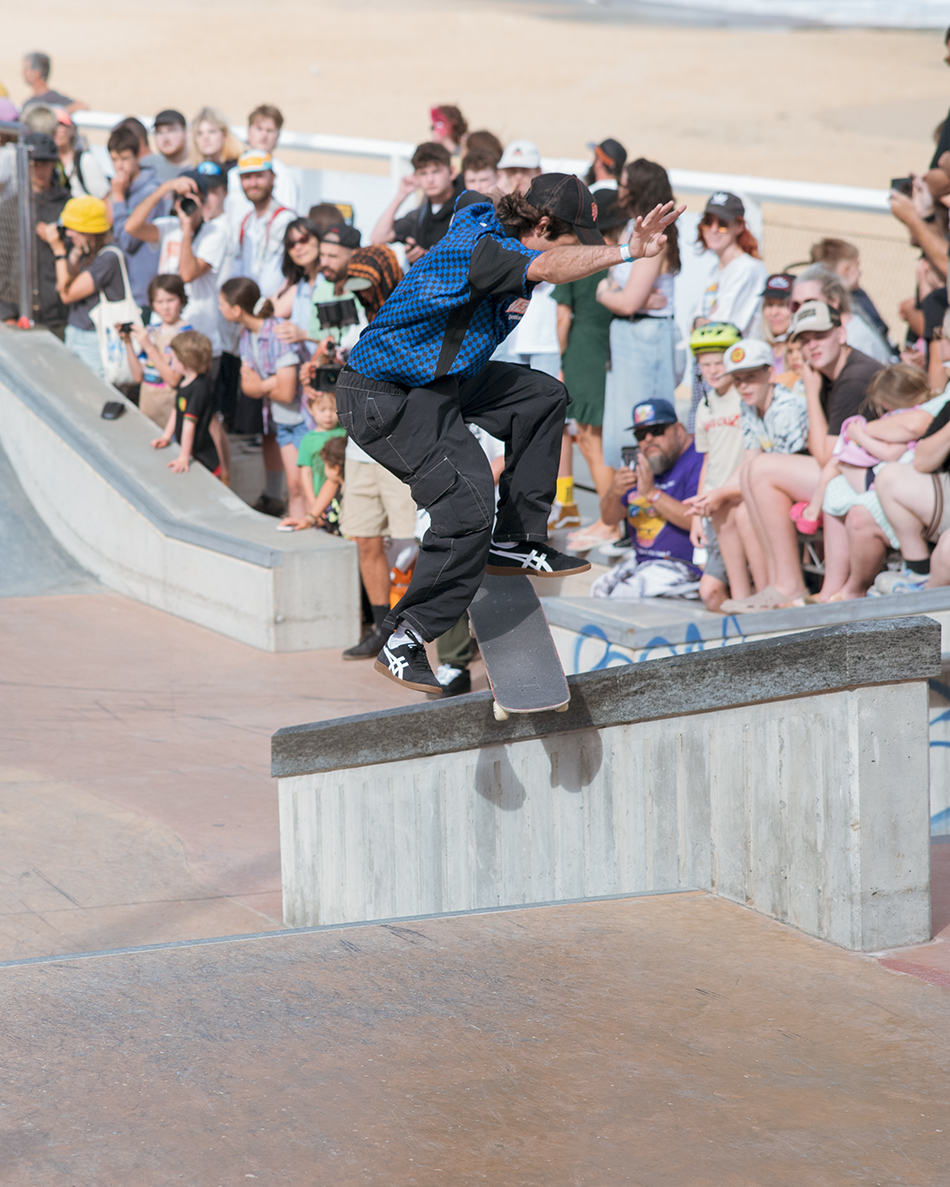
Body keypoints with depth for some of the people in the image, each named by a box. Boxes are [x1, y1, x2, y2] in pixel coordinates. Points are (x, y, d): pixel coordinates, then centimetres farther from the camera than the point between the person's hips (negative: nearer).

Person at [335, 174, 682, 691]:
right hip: (384, 400, -10)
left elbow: (469, 199, 29)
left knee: (542, 395, 13)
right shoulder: (473, 248, -27)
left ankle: (515, 542, 18)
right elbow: (548, 267, -46)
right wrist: (625, 252, -53)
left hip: (434, 382, 10)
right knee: (468, 504, -21)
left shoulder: (483, 220, 2)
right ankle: (402, 642, -11)